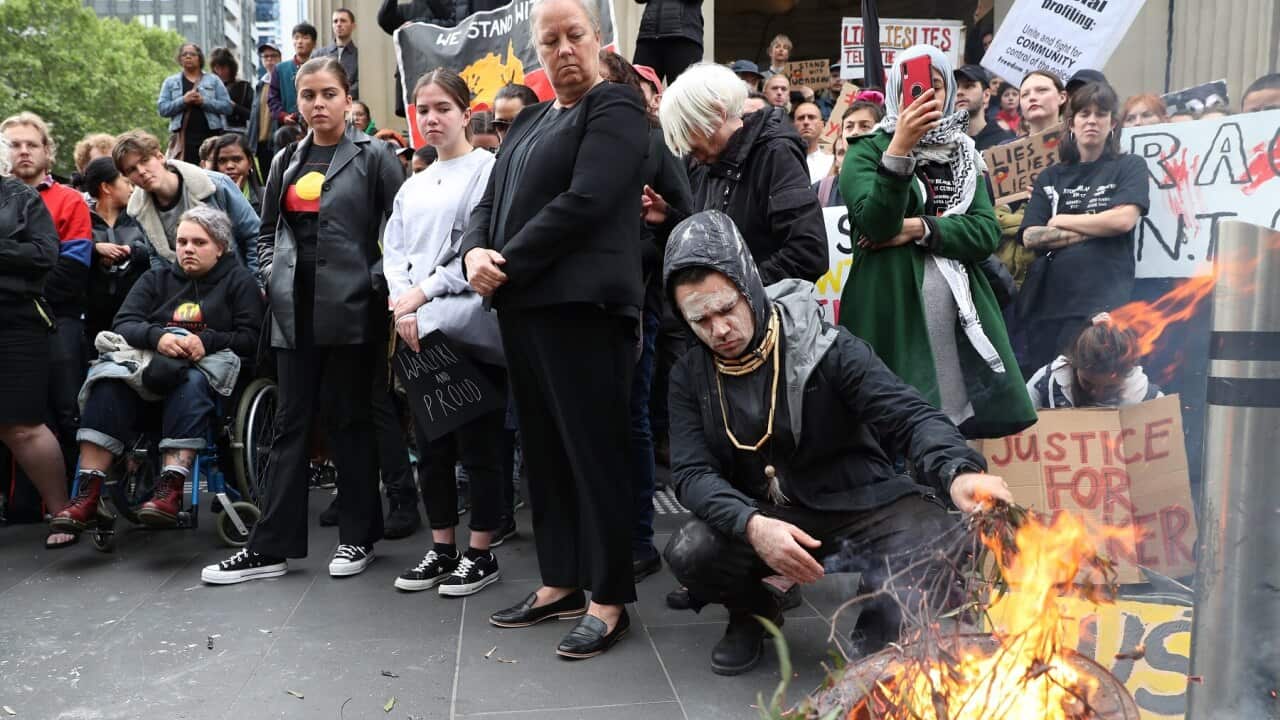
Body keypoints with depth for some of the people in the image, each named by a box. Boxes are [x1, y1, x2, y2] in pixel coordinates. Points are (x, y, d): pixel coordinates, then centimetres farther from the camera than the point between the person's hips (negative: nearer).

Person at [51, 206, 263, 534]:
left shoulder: (239, 281, 11)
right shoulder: (156, 279, 22)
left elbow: (250, 338, -3)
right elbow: (123, 324, 5)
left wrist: (206, 341, -20)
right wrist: (157, 337, -16)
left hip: (212, 365, -3)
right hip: (149, 360, 4)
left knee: (191, 384, -39)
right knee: (109, 380, -29)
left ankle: (170, 490, -49)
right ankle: (87, 493, -37)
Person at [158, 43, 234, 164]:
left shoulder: (214, 80, 12)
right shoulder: (170, 82, 15)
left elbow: (228, 107, 1)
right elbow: (162, 109, 5)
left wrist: (204, 101, -12)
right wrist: (183, 101, -11)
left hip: (210, 137, 0)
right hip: (183, 138, 0)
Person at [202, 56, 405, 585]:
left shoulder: (373, 156, -1)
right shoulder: (286, 161, 14)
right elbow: (267, 231, 22)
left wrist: (381, 283, -11)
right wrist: (271, 276, 6)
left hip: (349, 308, -5)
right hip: (294, 309, 5)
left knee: (349, 419, 3)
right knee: (291, 422, 6)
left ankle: (358, 536, 16)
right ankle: (271, 547, 11)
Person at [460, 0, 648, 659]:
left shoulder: (615, 107, -3)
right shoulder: (530, 120, 22)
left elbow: (583, 202, -16)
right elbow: (490, 200, 17)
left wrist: (508, 264, -12)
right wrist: (476, 252, -5)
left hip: (581, 306, -8)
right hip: (523, 306, 8)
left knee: (594, 450, -3)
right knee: (543, 449, 12)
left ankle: (609, 600, 8)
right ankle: (560, 582, 25)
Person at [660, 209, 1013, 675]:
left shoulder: (825, 347, -14)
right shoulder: (691, 377, -3)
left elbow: (909, 416, -19)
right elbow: (692, 473, -11)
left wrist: (958, 473, -41)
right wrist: (752, 525, -31)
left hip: (863, 501, -2)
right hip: (769, 515, 3)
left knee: (939, 557, -29)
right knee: (689, 553, -25)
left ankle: (881, 627, 7)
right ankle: (753, 614, 10)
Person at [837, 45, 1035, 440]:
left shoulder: (963, 154, 17)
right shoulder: (867, 151, 3)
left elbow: (987, 232, 3)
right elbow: (875, 225, -15)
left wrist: (918, 228, -11)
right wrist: (899, 149, -25)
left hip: (960, 311, 5)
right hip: (892, 311, -4)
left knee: (967, 419, 6)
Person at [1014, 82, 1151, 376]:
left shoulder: (1130, 167, 9)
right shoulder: (1051, 176, 16)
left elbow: (1123, 219, -9)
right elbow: (1030, 237, 3)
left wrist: (1060, 221, 1)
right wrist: (1095, 229, -4)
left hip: (1102, 301, -3)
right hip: (1045, 299, 3)